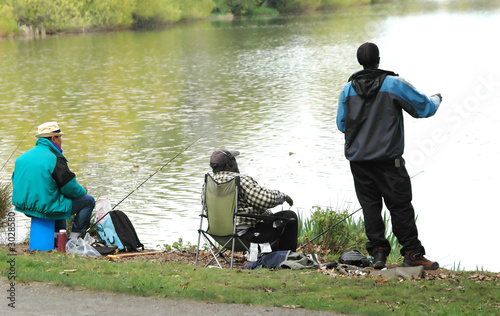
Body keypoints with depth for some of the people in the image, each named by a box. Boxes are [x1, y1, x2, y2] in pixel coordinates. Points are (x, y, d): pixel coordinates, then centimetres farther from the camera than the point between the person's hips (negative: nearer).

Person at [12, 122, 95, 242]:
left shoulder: (23, 156, 6)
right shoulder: (55, 159, -17)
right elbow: (70, 189, -15)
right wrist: (82, 190, 10)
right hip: (46, 208, -8)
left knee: (61, 197, 37)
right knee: (89, 201, 7)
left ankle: (58, 234, 31)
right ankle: (73, 238, 8)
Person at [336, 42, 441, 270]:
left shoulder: (348, 89, 5)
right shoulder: (394, 84, -6)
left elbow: (341, 124, 12)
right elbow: (424, 108, 2)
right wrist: (436, 99, 24)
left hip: (358, 159, 4)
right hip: (387, 159, -3)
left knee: (370, 206, 8)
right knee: (400, 205, 1)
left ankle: (378, 252, 5)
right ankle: (412, 253, 1)